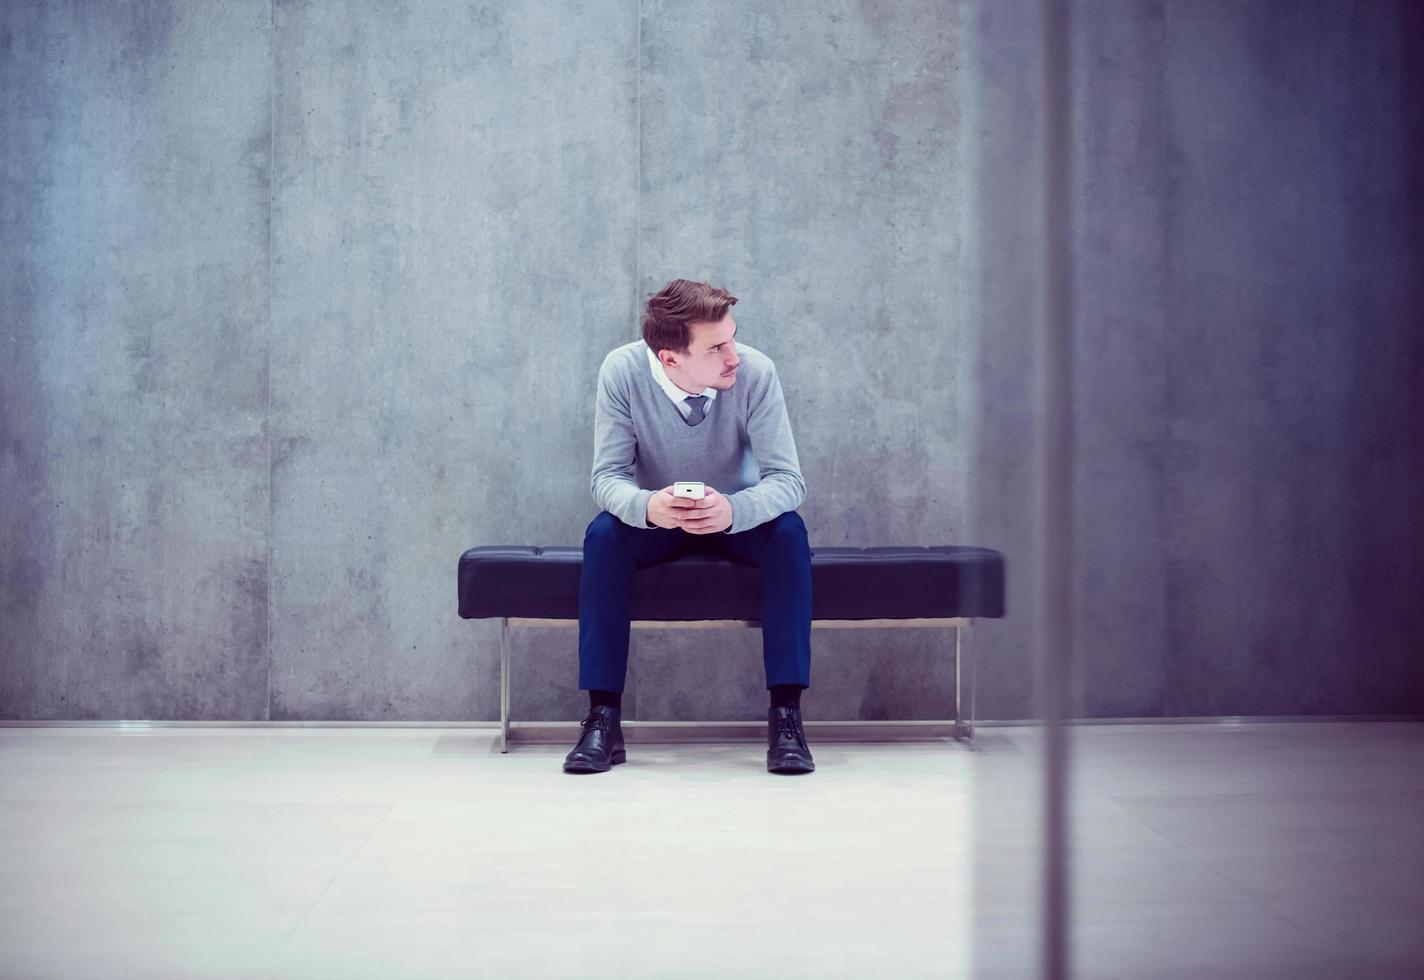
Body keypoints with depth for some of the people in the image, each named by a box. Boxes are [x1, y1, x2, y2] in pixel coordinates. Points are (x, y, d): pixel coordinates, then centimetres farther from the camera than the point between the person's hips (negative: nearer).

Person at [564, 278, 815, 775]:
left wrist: (733, 510, -46)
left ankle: (786, 712, -26)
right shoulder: (622, 371, -23)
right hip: (656, 521, 0)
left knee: (789, 533, -30)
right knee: (602, 535, -29)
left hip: (738, 518, 0)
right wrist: (646, 506, -45)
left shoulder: (755, 372, -25)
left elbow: (788, 479, -24)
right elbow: (607, 476, -21)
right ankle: (603, 716, -24)